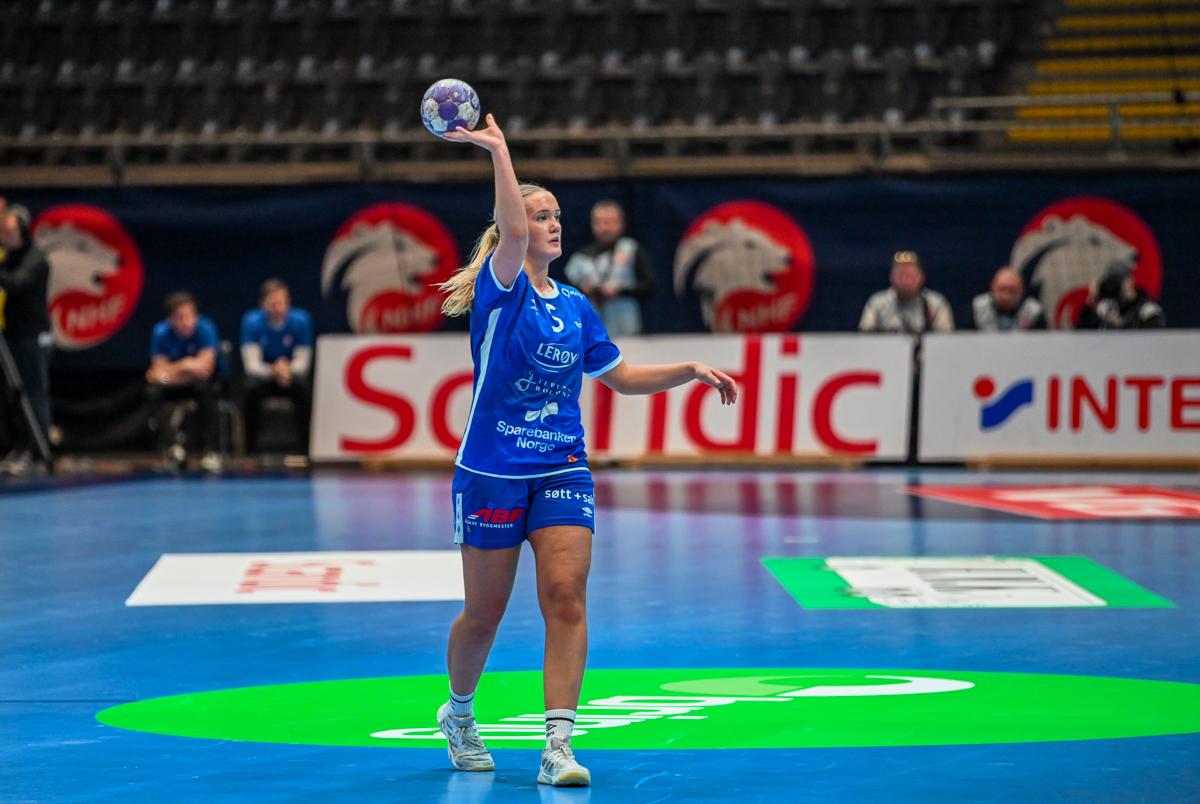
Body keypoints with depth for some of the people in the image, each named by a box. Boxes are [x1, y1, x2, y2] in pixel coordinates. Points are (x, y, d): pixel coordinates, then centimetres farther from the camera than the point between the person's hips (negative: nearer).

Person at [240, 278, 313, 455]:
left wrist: (288, 369, -33)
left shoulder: (300, 320, -14)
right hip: (263, 374, 0)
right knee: (252, 389, -33)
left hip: (292, 373, 0)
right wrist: (272, 370, -36)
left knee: (302, 387, -32)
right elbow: (251, 364, -17)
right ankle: (250, 451, -22)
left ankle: (306, 449, -24)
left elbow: (303, 361, -11)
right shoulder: (252, 322, -15)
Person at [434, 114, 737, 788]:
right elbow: (513, 234, -27)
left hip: (563, 473, 4)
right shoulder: (501, 289, -6)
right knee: (485, 613, 6)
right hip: (492, 473, -4)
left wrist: (690, 370, 9)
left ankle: (559, 745, -15)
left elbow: (623, 377, 20)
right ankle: (459, 714, 33)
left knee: (566, 599, -13)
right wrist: (499, 150, -30)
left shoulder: (576, 306, 11)